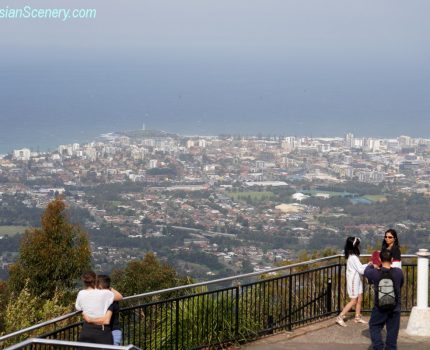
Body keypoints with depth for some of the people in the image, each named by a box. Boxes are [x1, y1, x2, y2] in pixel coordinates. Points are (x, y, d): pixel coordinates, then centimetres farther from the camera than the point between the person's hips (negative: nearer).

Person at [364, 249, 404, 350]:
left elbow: (366, 271, 9)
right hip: (395, 307, 1)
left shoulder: (375, 273, -16)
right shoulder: (398, 272, -13)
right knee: (392, 330, 12)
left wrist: (372, 266, 31)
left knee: (374, 326, 15)